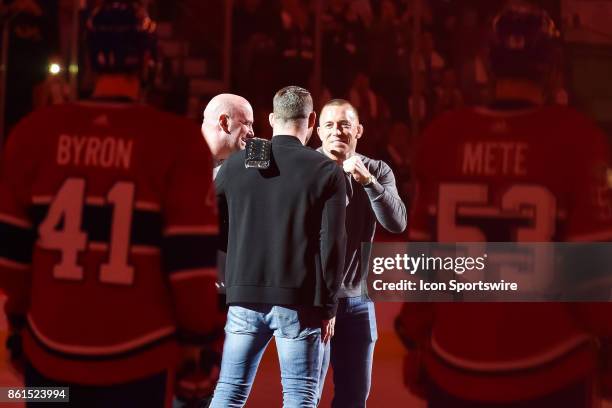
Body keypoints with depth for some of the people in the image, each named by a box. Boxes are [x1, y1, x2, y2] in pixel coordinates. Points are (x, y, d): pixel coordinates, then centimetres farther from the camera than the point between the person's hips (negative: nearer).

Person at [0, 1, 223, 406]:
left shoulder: (35, 132, -2)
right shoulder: (177, 140, -11)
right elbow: (192, 258, -10)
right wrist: (202, 333, 4)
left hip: (49, 351, 3)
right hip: (137, 361, -3)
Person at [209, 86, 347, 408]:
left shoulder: (236, 164, 6)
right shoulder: (326, 172, -3)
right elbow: (332, 243, -6)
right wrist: (328, 305, -1)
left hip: (245, 296, 3)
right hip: (298, 300, -3)